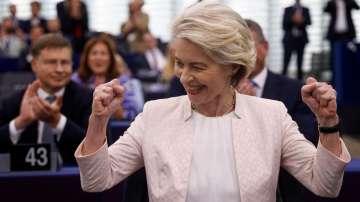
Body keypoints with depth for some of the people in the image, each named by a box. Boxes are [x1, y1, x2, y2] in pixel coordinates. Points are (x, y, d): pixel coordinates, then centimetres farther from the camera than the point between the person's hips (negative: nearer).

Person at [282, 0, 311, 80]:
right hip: (289, 39, -1)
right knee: (286, 63, -8)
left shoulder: (305, 10, 10)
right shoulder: (288, 10, 7)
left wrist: (302, 20, -21)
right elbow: (284, 24, 1)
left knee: (300, 63, 2)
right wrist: (292, 20, -16)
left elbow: (309, 22, -1)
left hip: (301, 39, 1)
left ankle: (299, 81, 6)